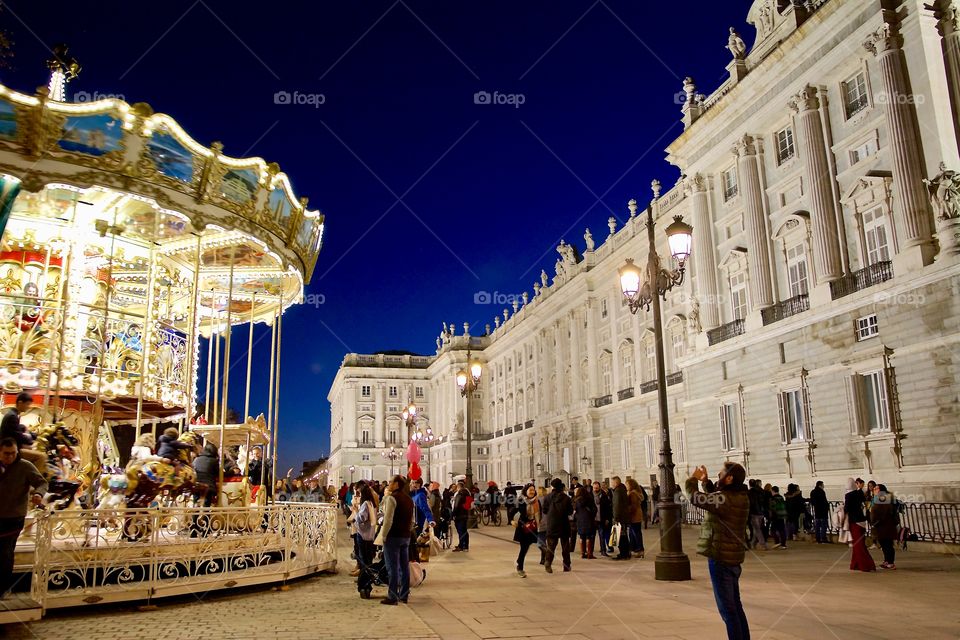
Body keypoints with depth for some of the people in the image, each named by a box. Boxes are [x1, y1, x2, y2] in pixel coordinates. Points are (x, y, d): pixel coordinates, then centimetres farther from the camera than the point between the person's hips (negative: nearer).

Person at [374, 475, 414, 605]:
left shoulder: (391, 498, -12)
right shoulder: (409, 499, 14)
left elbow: (388, 519, -18)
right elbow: (412, 521, 18)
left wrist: (383, 536, -11)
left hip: (393, 536, -8)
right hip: (406, 537, 8)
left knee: (392, 567, -4)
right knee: (404, 566, 11)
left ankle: (392, 597, -1)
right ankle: (404, 595, 17)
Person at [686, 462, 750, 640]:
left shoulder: (725, 499, -24)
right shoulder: (740, 497, 5)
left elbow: (695, 497, -22)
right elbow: (715, 496, 20)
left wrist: (692, 480, -5)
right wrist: (705, 481, 10)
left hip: (720, 558, -9)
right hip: (733, 558, 9)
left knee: (727, 608, -1)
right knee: (735, 605, 20)